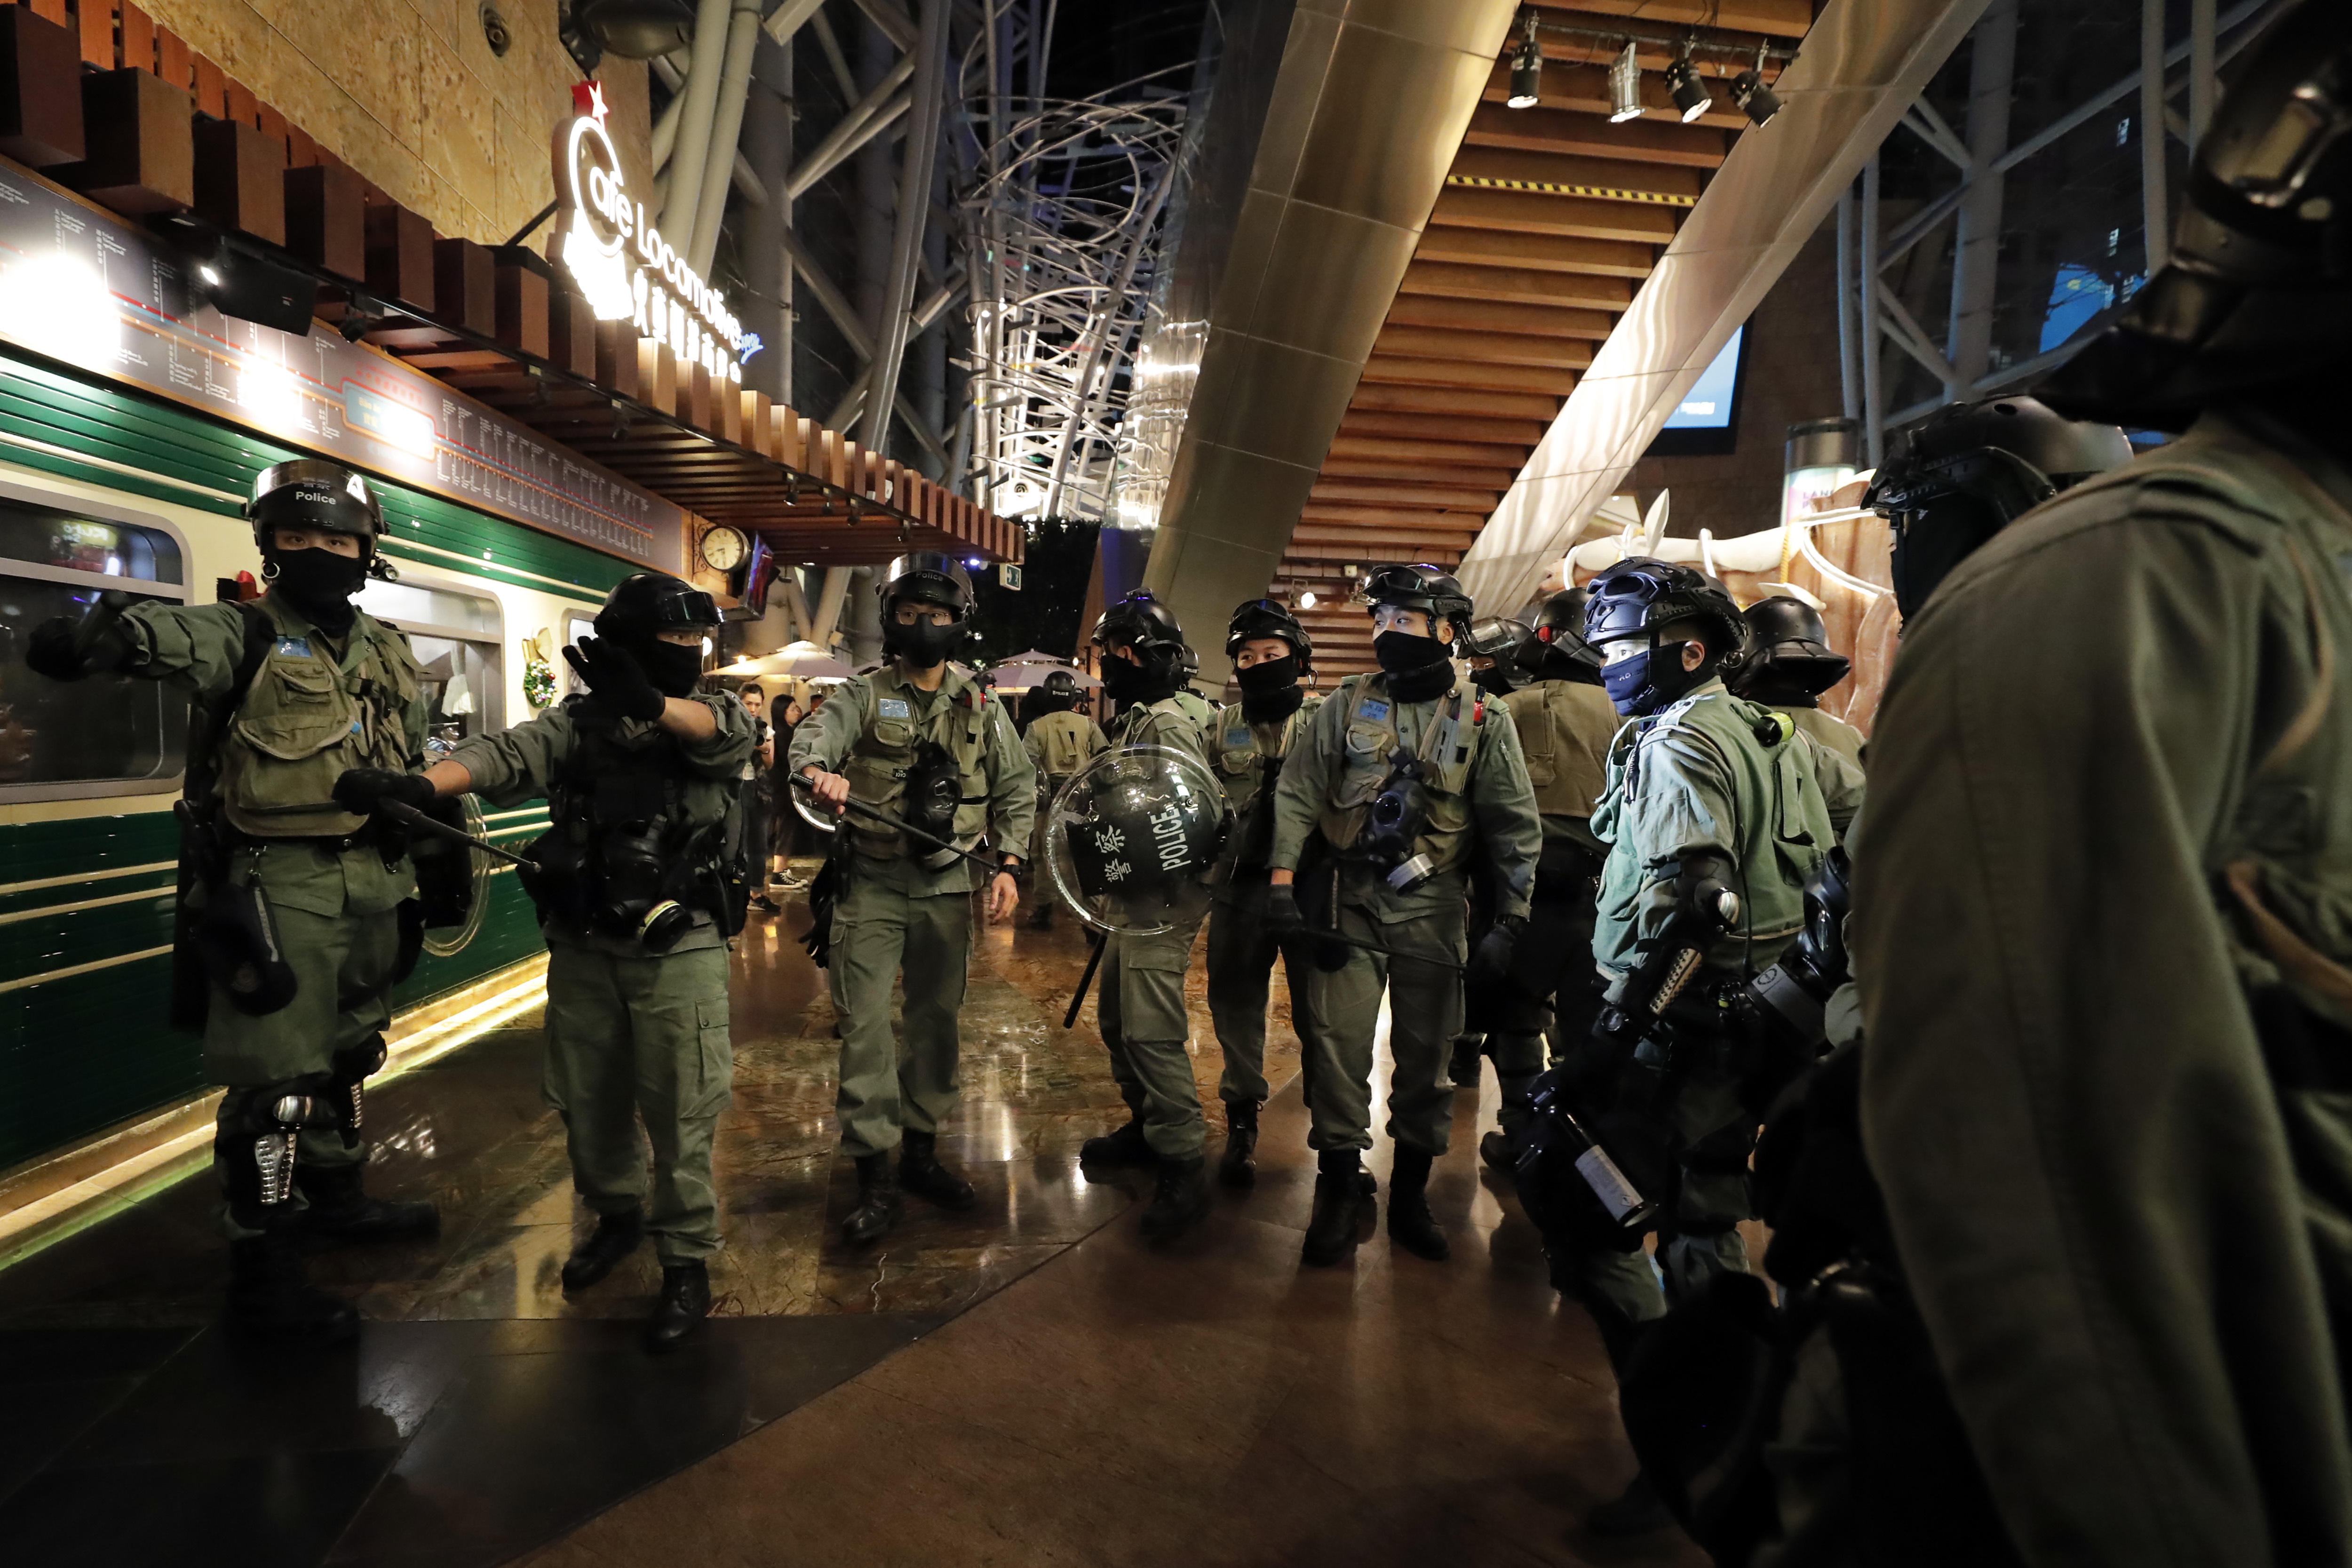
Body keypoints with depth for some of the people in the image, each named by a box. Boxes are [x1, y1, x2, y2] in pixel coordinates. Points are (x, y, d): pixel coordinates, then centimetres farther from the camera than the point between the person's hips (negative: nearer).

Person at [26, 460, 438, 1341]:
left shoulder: (391, 655, 12)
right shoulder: (242, 636, -7)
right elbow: (168, 638, -30)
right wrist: (98, 640, -52)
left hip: (372, 887, 7)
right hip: (275, 890, -6)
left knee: (345, 1057, 21)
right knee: (274, 1082, -3)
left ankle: (336, 1202, 39)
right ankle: (261, 1274, 9)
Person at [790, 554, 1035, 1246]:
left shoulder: (981, 708, 7)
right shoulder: (863, 694, 0)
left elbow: (1017, 788, 9)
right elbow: (816, 735, -19)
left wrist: (1008, 865, -3)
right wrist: (818, 771, -43)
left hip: (947, 886, 3)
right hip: (871, 884, -2)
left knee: (936, 1021, 12)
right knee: (864, 1024, -6)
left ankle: (922, 1151, 28)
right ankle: (875, 1178, 4)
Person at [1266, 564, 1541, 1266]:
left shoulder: (1484, 720, 0)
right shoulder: (1347, 705, 5)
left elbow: (1515, 826, 1)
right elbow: (1299, 794, 2)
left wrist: (1509, 921, -5)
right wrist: (1283, 882, -7)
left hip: (1432, 909, 0)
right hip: (1348, 900, 1)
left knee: (1425, 1052, 7)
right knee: (1337, 1043, -1)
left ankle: (1410, 1193, 24)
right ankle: (1339, 1190, 14)